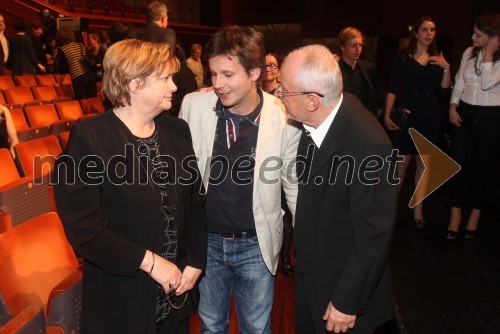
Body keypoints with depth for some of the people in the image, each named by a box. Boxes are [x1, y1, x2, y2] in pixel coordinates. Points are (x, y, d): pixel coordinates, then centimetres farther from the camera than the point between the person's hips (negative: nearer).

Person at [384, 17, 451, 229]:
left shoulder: (437, 60, 10)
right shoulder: (403, 58, -1)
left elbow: (442, 89, 4)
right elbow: (393, 89, -6)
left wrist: (446, 68, -9)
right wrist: (387, 115, -13)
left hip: (429, 115, 4)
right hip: (407, 113, -4)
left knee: (424, 162, 5)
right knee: (403, 161, -4)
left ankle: (418, 210, 14)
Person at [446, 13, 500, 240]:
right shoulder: (469, 52, 3)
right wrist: (453, 107, -3)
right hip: (465, 113, 3)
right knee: (460, 165, 4)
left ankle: (475, 215, 24)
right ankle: (455, 214, 15)